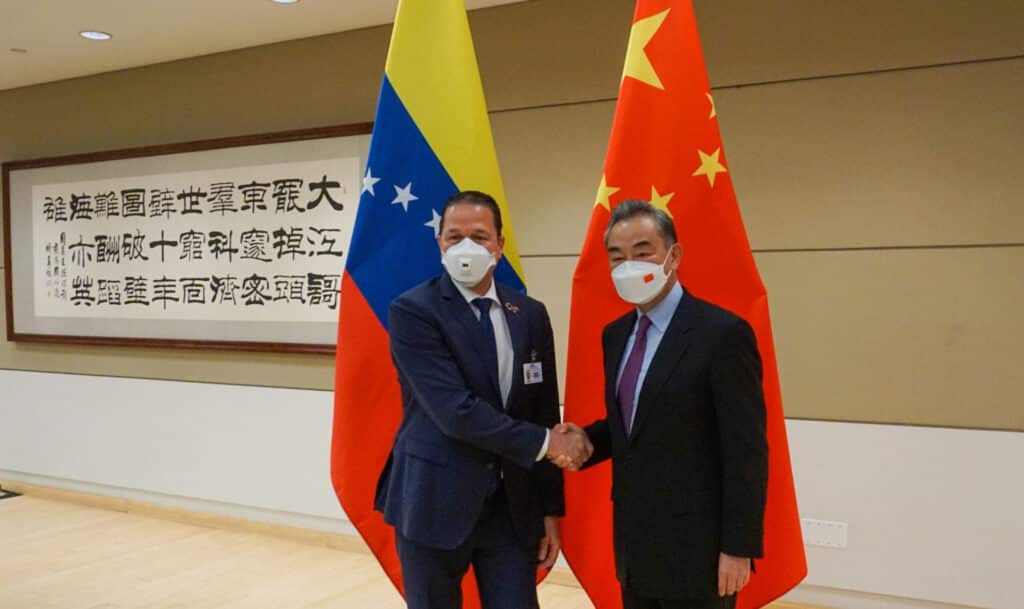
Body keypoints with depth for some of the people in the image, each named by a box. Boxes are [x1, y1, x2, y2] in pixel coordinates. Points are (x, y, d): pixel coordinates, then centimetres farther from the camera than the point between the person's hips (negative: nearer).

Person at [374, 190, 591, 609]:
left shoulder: (531, 315, 5)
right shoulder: (412, 311, -11)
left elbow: (545, 415, 8)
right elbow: (456, 411, -21)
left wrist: (551, 509, 7)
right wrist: (545, 443, -14)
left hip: (513, 504, 4)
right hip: (435, 502, -3)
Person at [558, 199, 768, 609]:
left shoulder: (722, 333, -15)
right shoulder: (616, 334, 8)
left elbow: (747, 451, -15)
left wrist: (739, 547, -15)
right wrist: (587, 440, -2)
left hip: (695, 549, -7)